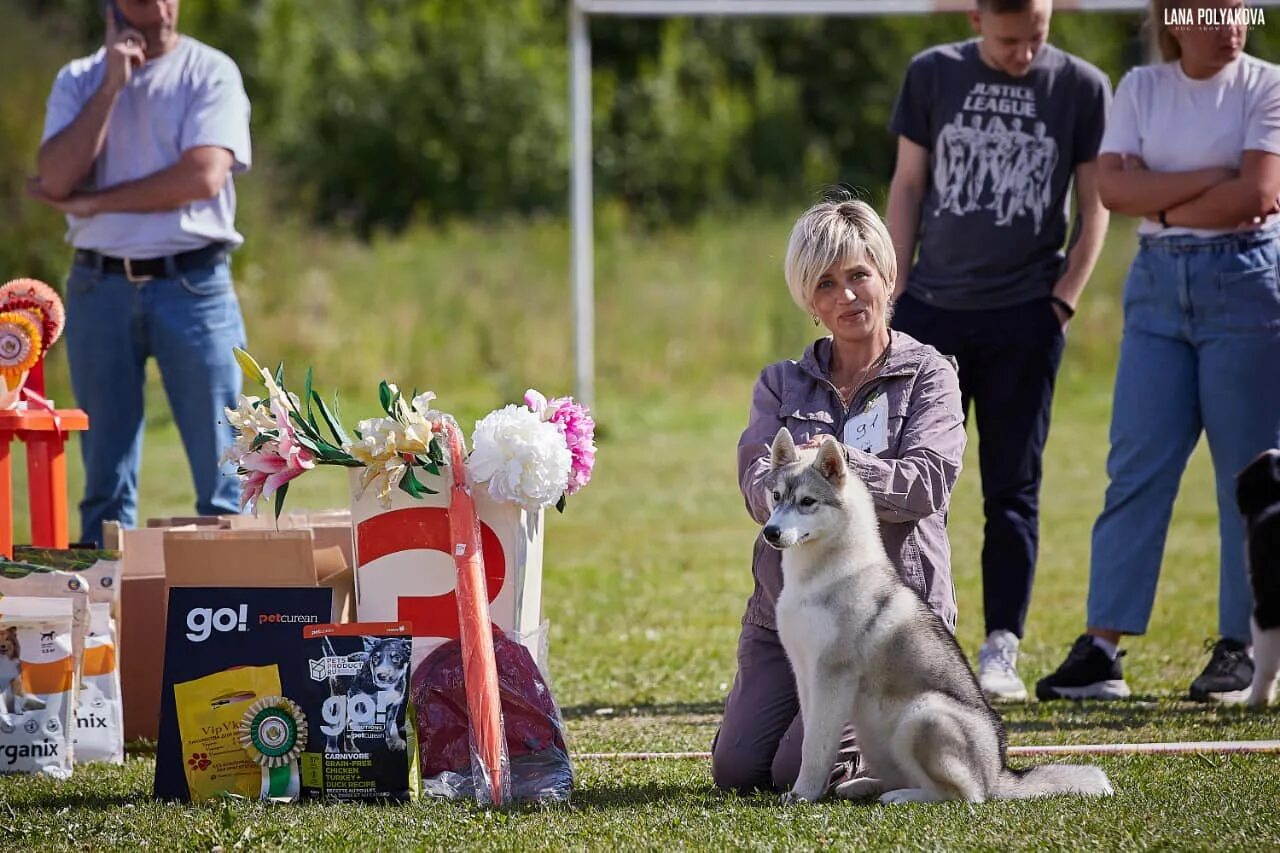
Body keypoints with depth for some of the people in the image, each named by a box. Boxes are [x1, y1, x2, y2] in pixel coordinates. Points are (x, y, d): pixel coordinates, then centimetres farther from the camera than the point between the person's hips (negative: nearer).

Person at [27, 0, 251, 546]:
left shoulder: (209, 72, 2)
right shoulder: (79, 81, 11)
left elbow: (204, 176, -12)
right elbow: (57, 179, -5)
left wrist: (94, 201, -6)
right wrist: (111, 85, -9)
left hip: (193, 282, -3)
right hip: (100, 288, 3)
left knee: (220, 473, -6)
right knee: (104, 476, 3)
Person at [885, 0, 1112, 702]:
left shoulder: (1081, 87, 1)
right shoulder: (933, 75, 4)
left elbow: (1093, 208, 5)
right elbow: (907, 187, 9)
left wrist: (1063, 301, -3)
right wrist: (897, 294, 3)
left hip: (1024, 316, -1)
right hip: (932, 311, 2)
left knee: (1013, 490, 0)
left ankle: (1000, 653, 2)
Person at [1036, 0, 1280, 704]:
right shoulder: (1141, 88, 9)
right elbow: (1114, 185, -4)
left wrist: (1163, 202, -7)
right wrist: (1210, 179, -13)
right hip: (1158, 284, 3)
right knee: (1136, 467, -3)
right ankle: (1101, 649, -6)